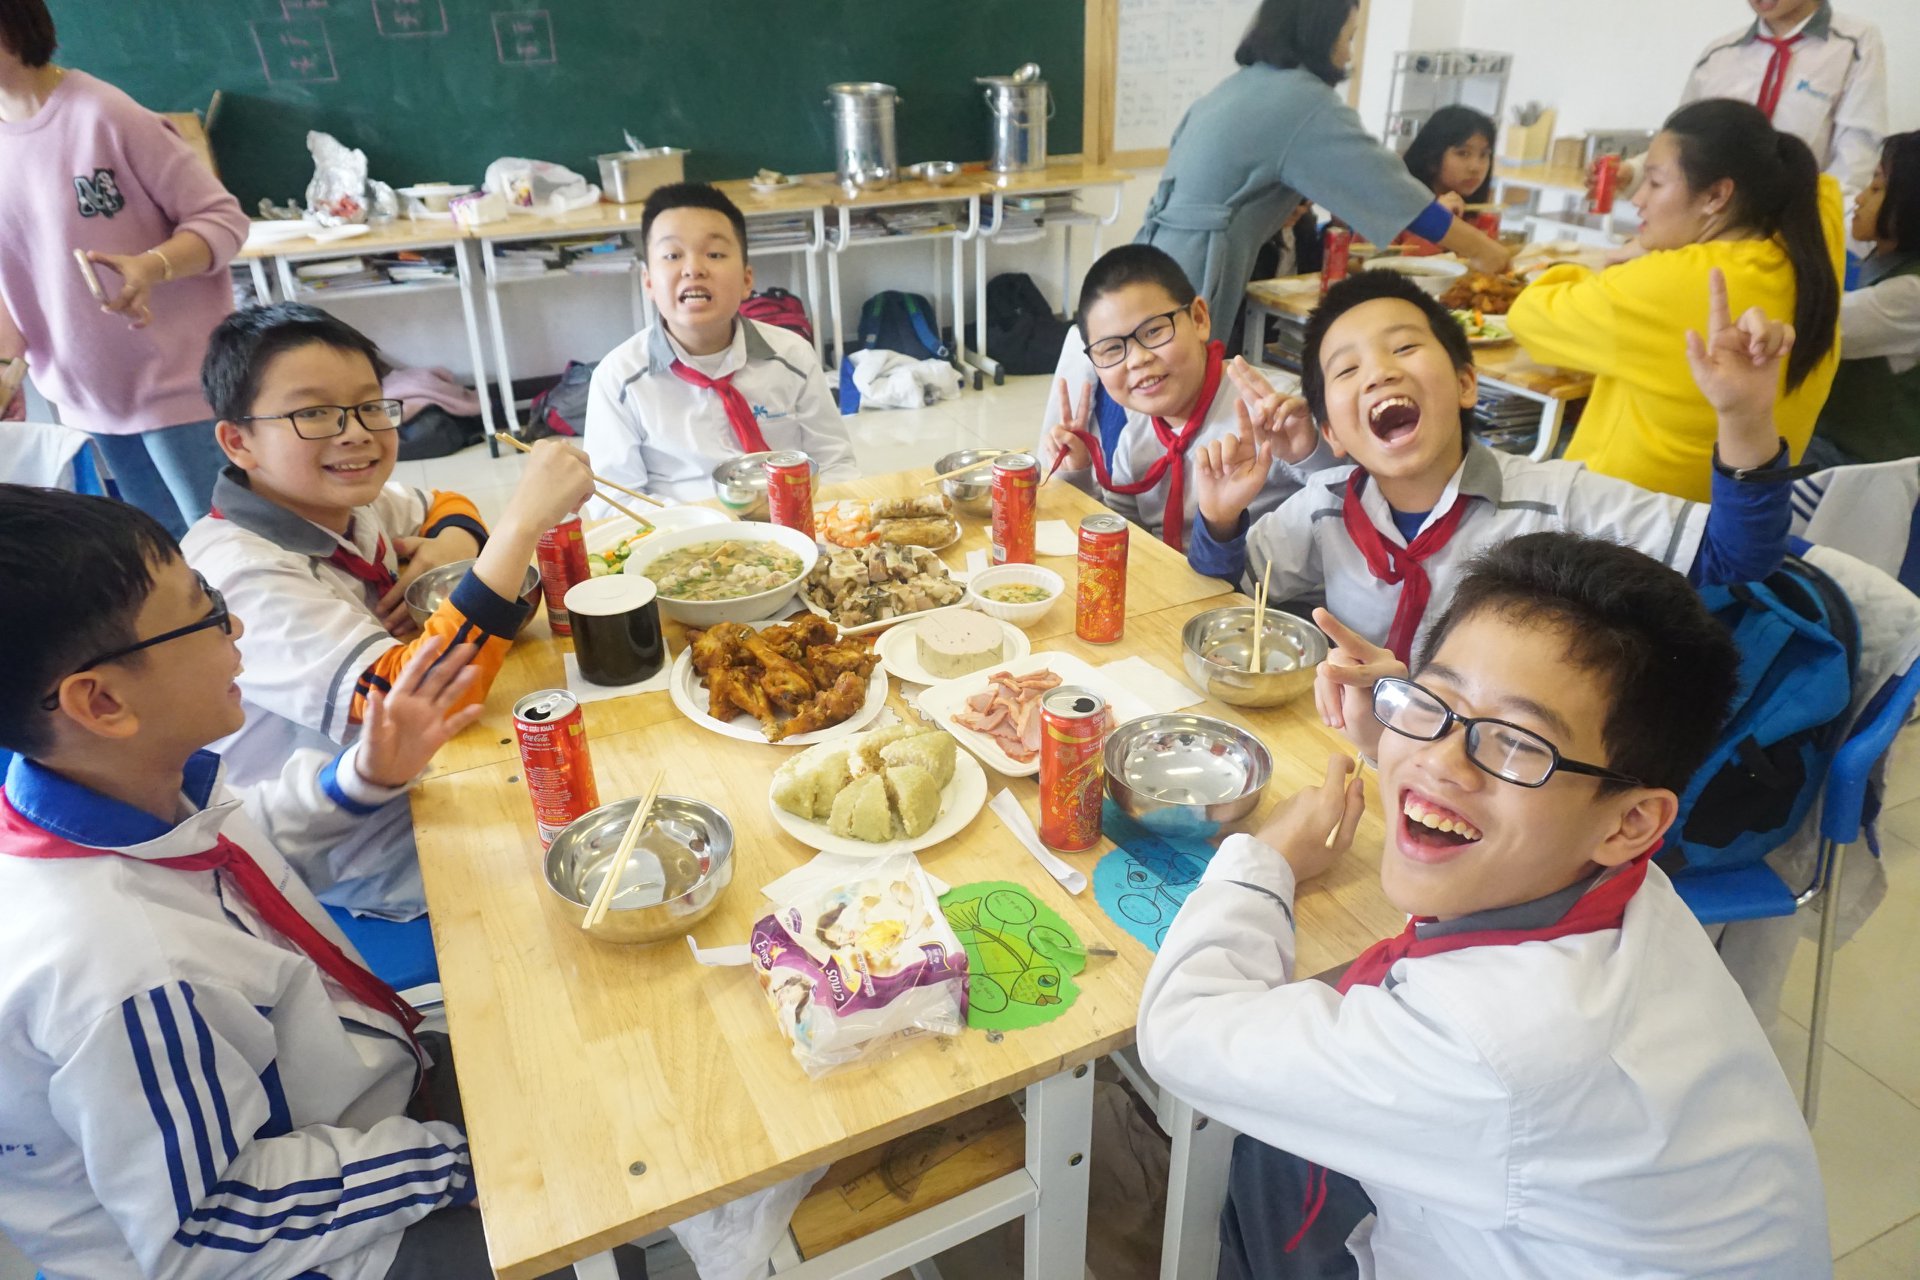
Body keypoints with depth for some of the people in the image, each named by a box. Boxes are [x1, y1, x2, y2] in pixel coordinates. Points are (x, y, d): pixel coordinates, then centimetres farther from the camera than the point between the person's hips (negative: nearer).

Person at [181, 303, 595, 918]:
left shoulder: (347, 501, -5)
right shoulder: (242, 574, -28)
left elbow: (441, 505, 18)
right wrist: (523, 519, -42)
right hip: (357, 865, -7)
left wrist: (454, 543, -8)